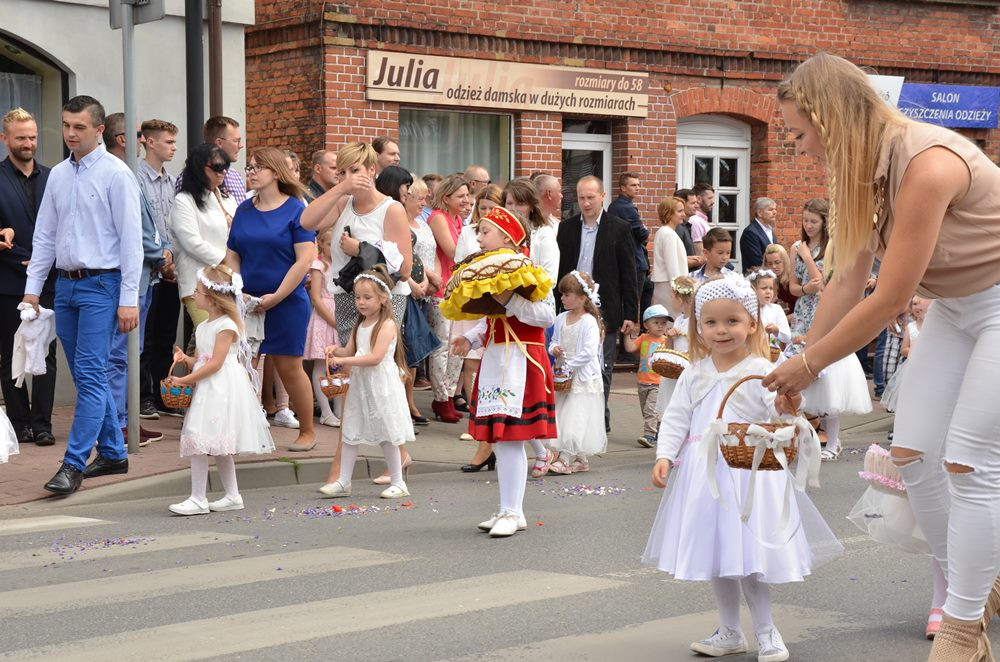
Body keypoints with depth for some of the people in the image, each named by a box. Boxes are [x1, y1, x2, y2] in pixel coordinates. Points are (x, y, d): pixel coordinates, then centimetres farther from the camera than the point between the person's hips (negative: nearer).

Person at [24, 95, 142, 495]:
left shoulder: (115, 174, -8)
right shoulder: (58, 175, 11)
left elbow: (131, 238, -10)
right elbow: (44, 235, 16)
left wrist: (129, 299, -13)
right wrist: (32, 286, 10)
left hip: (101, 285, -7)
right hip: (66, 283, 7)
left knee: (90, 375, -9)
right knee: (87, 375, 12)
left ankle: (74, 465, -8)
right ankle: (113, 454, 23)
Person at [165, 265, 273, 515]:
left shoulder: (226, 326, -12)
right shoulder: (202, 327, 16)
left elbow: (215, 363, -18)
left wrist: (185, 380, -18)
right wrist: (185, 359, -6)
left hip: (222, 390, -9)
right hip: (206, 391, 9)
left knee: (198, 441, -13)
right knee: (218, 446, 12)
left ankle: (198, 500, -10)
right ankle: (232, 496, 19)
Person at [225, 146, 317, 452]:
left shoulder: (295, 209, -6)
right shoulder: (243, 211, 10)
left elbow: (305, 258, -12)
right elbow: (232, 257, 11)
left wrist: (276, 296, -15)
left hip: (287, 302, -5)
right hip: (248, 302, 5)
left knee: (289, 368, 0)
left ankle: (307, 431, 14)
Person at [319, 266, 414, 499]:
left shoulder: (387, 325, -13)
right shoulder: (359, 325, 12)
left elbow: (375, 357, -21)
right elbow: (350, 351, 15)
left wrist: (344, 360, -22)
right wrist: (336, 351, -7)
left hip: (381, 385, -7)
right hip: (359, 384, 8)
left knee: (386, 435, 1)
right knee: (350, 432, 6)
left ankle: (398, 482, 12)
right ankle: (343, 482, 10)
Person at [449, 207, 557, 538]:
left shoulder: (524, 269, -10)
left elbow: (547, 315, -19)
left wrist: (510, 301, -23)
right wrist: (470, 339, 9)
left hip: (519, 361, -9)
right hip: (495, 359, 9)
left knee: (511, 438, -9)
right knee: (499, 439, 11)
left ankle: (513, 512, -4)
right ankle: (507, 509, 19)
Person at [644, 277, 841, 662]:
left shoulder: (761, 371, -5)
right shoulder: (695, 375, 7)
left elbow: (779, 411, -15)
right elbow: (676, 418, 8)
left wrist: (787, 410, -38)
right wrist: (665, 456, -4)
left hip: (748, 472, -4)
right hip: (704, 474, 5)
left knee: (748, 553, -5)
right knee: (714, 554, 10)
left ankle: (766, 630, 13)